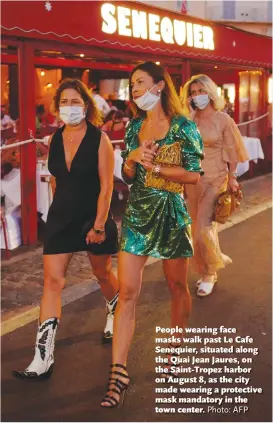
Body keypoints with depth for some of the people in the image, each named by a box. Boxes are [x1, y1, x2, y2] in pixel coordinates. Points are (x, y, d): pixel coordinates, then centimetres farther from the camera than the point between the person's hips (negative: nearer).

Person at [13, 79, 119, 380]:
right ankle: (43, 357, -2)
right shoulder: (55, 139, 2)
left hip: (94, 217, -3)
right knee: (52, 280, -4)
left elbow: (106, 186, -13)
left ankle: (114, 316, 49)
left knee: (103, 274, 16)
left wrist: (99, 224, -17)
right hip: (61, 218, 4)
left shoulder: (99, 139, -11)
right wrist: (63, 208, 15)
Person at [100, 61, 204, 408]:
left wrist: (154, 165, -14)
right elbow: (127, 175, 12)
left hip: (171, 213, -3)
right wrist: (132, 158, -9)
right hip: (137, 212, 4)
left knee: (177, 286, 11)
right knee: (127, 291, -4)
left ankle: (176, 349, 35)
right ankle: (119, 372, -1)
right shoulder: (134, 126, 9)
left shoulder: (183, 126, -5)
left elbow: (195, 174, -11)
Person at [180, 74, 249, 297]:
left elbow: (230, 151, -2)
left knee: (203, 226, -11)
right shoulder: (190, 120, 5)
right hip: (193, 178, 4)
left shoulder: (223, 119, -4)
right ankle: (206, 270, 27)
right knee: (200, 226, 11)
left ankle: (210, 272, 11)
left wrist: (232, 178, -3)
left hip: (215, 179, -4)